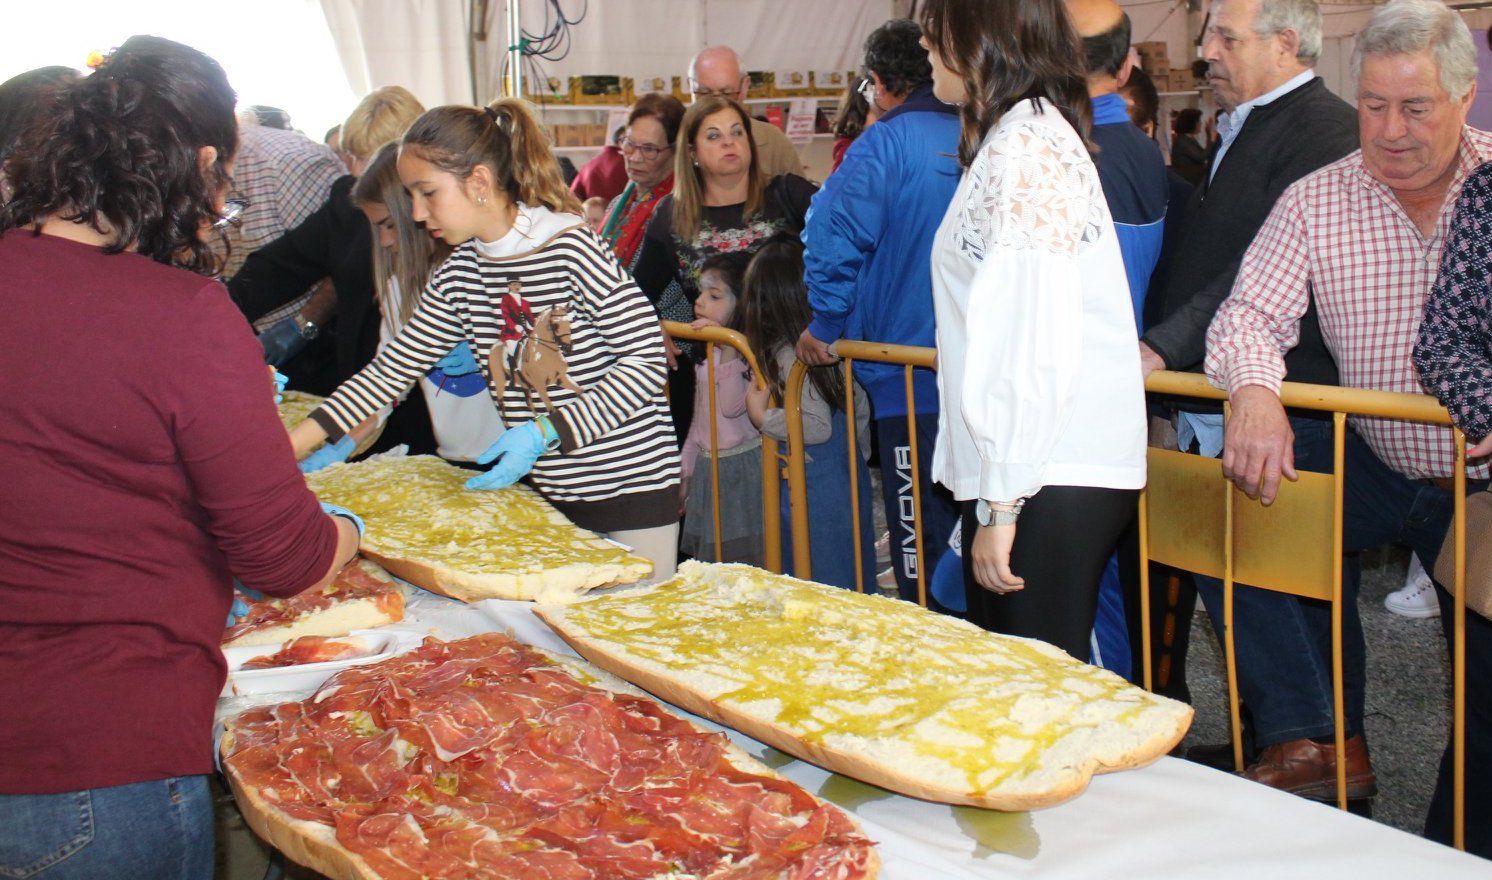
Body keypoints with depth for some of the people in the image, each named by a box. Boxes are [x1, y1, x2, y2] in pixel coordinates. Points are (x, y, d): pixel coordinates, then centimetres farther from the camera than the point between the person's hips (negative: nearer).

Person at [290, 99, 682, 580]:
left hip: (630, 488, -6)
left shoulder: (573, 249, -16)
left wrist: (544, 432, -22)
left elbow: (647, 362, -16)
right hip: (546, 491, 6)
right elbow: (394, 365, 7)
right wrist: (291, 443, -1)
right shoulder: (458, 275, 4)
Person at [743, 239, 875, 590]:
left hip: (815, 487, -8)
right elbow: (860, 407, 12)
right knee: (854, 578, 16)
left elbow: (818, 426, -24)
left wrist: (763, 416, -12)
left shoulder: (790, 353, -18)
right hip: (850, 477, 8)